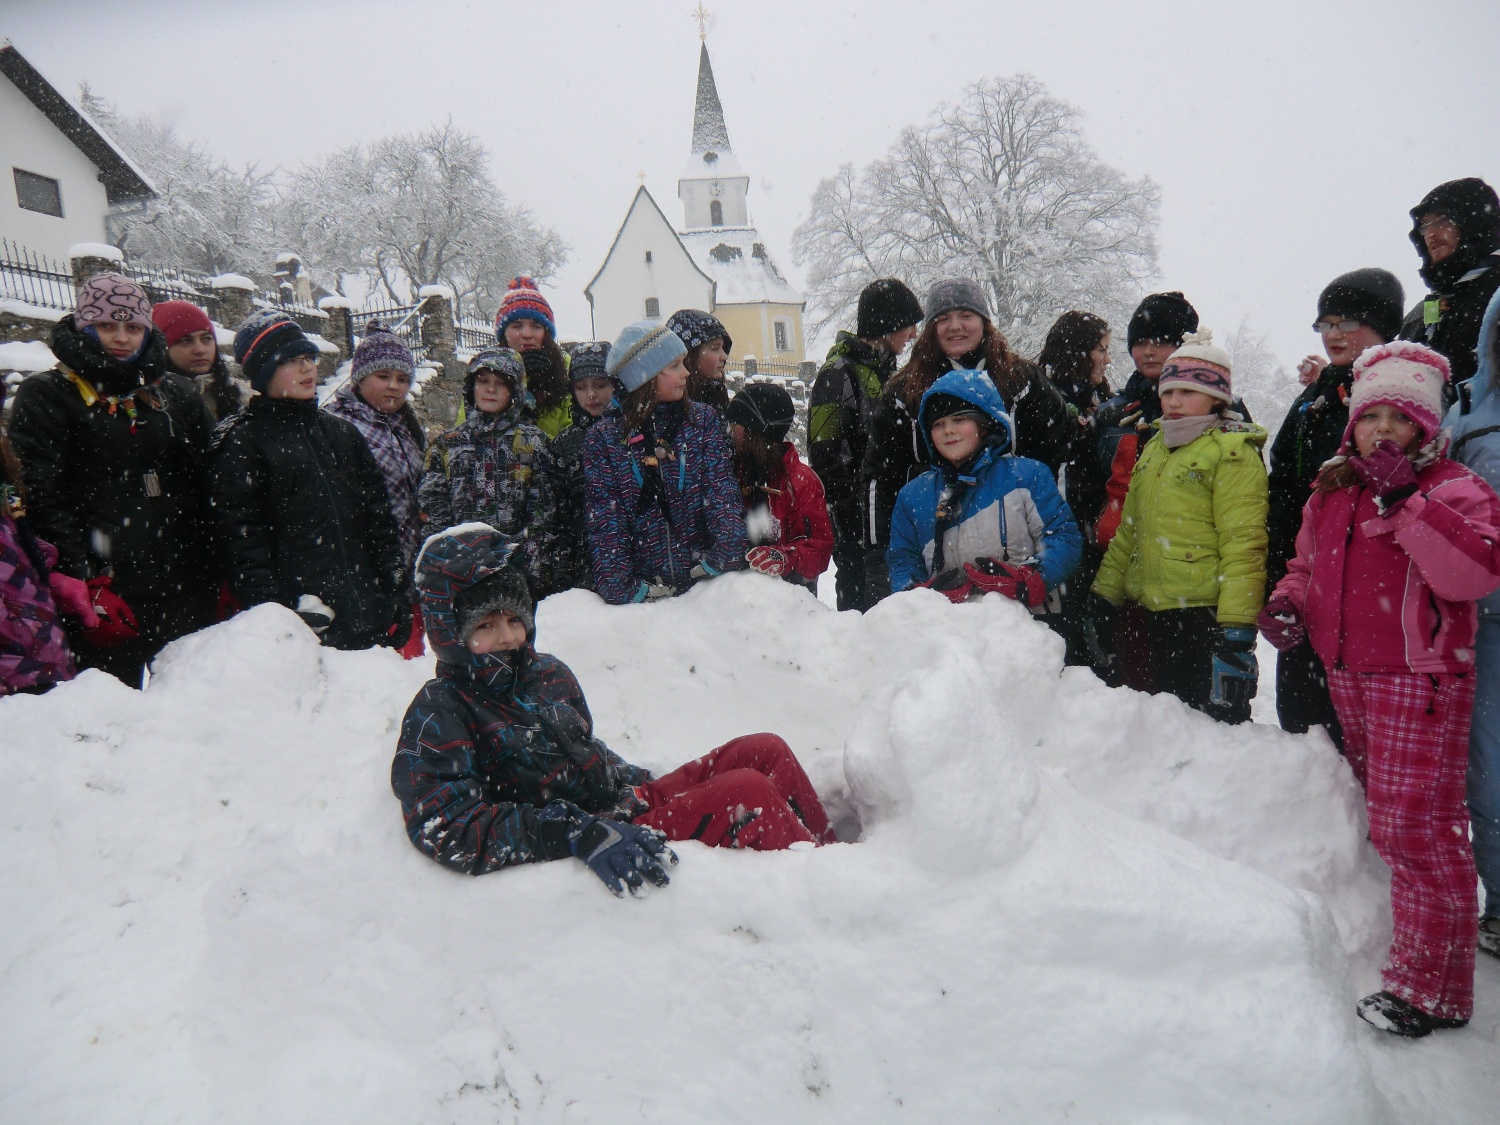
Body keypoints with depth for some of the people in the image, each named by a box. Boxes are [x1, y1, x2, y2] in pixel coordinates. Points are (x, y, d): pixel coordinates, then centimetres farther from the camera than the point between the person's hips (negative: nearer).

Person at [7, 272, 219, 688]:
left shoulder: (178, 394, 15)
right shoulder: (44, 397, 3)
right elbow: (43, 501, -6)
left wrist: (223, 575, 6)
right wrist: (90, 586, -14)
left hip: (188, 593, 4)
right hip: (106, 599, -3)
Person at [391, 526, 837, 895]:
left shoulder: (548, 673, 13)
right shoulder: (437, 716, -10)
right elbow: (449, 828, -26)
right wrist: (581, 835, -35)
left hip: (633, 802, 8)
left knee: (765, 751, -3)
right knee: (747, 793, -23)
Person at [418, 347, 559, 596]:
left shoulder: (532, 442, 8)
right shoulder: (446, 445, 13)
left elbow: (543, 511, 2)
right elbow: (432, 509, 9)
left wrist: (537, 571, -7)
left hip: (520, 572, -1)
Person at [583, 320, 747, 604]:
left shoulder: (703, 420, 11)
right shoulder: (603, 437, 6)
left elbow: (722, 492, 2)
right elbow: (605, 519, 1)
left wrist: (726, 553, -14)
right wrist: (618, 585, -12)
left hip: (706, 582, 1)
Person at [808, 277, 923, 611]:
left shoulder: (887, 370, 18)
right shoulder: (839, 373, -9)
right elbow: (825, 458, -15)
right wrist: (853, 517, -17)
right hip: (860, 523, -8)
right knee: (862, 604, -7)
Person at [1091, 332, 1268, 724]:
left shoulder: (1233, 454, -8)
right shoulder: (1154, 449, 16)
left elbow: (1243, 546, -16)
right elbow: (1128, 531, 19)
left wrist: (1236, 630, -21)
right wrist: (1105, 595, 16)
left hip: (1206, 615, -7)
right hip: (1156, 614, 7)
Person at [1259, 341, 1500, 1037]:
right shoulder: (1332, 492, 12)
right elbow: (1309, 561, 25)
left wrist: (1406, 501, -27)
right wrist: (1287, 600, 4)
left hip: (1419, 680, -7)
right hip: (1346, 674, 7)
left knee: (1416, 825, -7)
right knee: (1380, 815, 19)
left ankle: (1430, 985, 4)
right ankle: (1397, 937, 36)